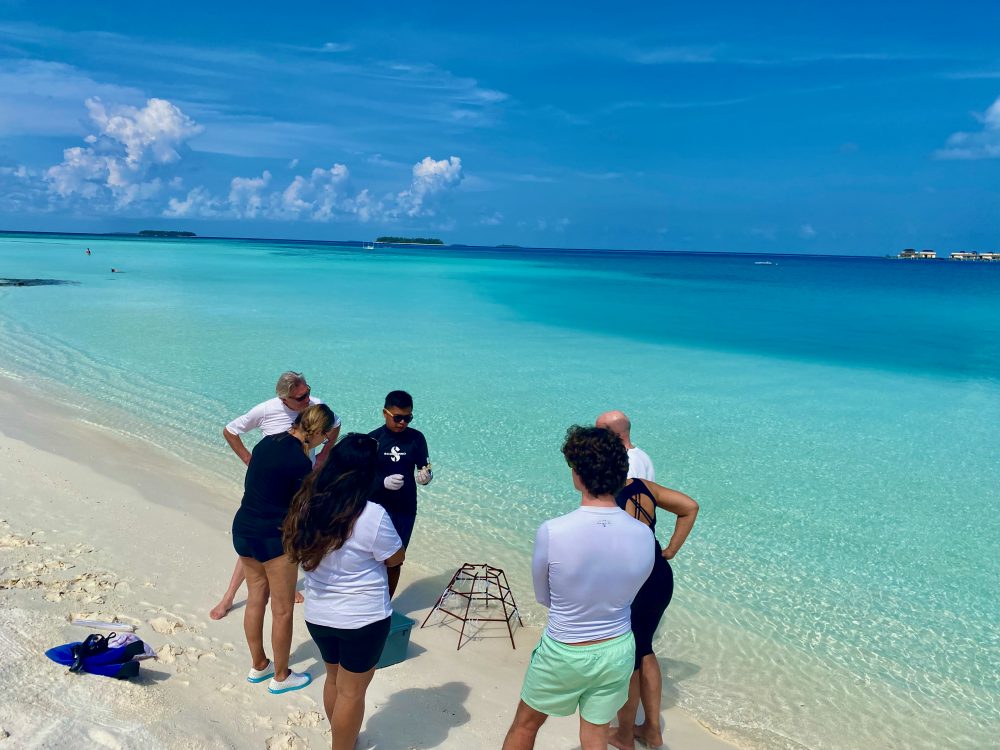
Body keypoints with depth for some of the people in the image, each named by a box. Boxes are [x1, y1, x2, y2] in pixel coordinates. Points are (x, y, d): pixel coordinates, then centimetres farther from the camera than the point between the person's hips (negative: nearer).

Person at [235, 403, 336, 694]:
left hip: (243, 529, 8)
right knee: (282, 610, 10)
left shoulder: (268, 441, 2)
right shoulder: (301, 461, -20)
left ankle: (258, 666, 38)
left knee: (255, 599, 22)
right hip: (274, 539, -8)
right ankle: (280, 676, 25)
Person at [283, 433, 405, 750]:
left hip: (317, 614, 6)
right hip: (362, 618, -6)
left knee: (334, 679, 26)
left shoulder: (308, 505, -8)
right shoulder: (371, 516, -26)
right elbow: (396, 558, -11)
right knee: (351, 691, 12)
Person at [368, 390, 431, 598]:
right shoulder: (374, 439, -9)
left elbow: (424, 468, -3)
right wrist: (383, 482, -27)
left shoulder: (416, 438, -3)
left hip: (406, 510, 2)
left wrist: (426, 476, -26)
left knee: (395, 562, 14)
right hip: (378, 509, -2)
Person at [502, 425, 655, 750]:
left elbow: (543, 598, -9)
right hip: (617, 650, 3)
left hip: (563, 653, -2)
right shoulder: (644, 535, -17)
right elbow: (628, 596, 0)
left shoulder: (551, 533, -27)